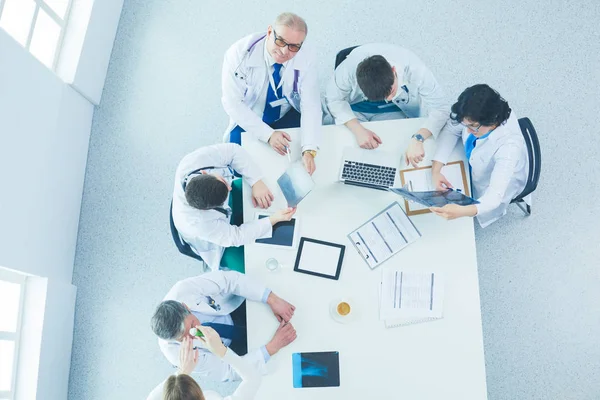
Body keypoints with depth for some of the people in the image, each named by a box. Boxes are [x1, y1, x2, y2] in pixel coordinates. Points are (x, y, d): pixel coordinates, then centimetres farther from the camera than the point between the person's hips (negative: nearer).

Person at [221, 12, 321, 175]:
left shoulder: (306, 59, -22)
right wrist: (268, 134, -34)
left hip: (290, 116, 2)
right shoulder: (240, 53, -27)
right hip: (249, 120, -1)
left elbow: (311, 105, -24)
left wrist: (309, 150, -40)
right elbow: (232, 102, -24)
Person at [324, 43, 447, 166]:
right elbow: (333, 99, -20)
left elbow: (439, 108, -28)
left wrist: (418, 139, -46)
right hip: (355, 109, 0)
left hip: (394, 110, 0)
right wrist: (358, 129, -35)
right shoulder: (349, 67, -35)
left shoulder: (414, 68, -35)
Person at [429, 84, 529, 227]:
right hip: (472, 167, 5)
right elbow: (450, 130, -14)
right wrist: (436, 170, -27)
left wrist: (462, 211, -66)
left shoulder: (509, 147, -44)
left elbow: (495, 196, -46)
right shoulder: (476, 116, -31)